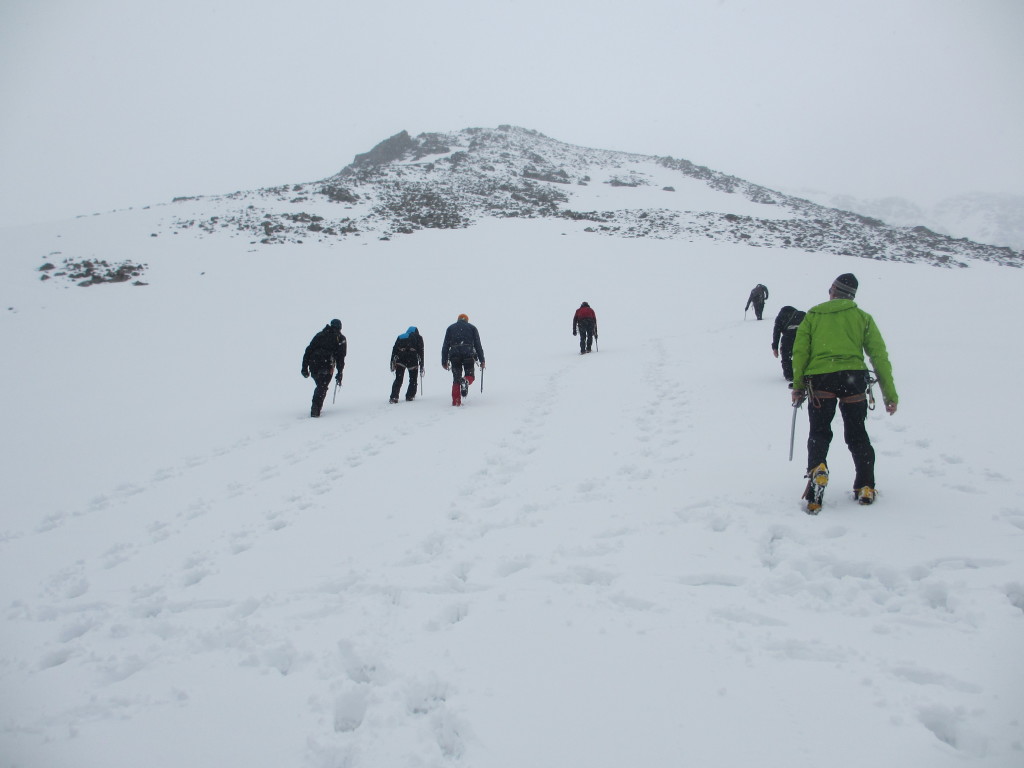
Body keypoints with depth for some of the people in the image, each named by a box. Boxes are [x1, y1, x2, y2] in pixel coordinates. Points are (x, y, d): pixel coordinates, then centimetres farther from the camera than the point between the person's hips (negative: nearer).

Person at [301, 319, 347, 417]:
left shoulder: (319, 335, 22)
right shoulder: (341, 339, 13)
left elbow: (308, 351, 14)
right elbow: (341, 357, 4)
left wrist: (304, 367, 13)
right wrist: (339, 373, 6)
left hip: (313, 365, 4)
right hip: (326, 366, -4)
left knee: (320, 385, 23)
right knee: (322, 387, -1)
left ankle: (317, 406, 20)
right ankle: (315, 409, -15)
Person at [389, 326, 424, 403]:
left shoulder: (400, 337, 24)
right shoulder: (418, 338, 18)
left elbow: (394, 350, 15)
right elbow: (420, 352, 10)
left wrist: (392, 362, 14)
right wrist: (421, 366, 11)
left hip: (400, 360, 2)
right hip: (412, 360, -2)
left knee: (398, 379, 5)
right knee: (413, 380, 15)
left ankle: (394, 397, -7)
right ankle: (409, 396, 13)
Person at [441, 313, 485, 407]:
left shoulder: (451, 328, 20)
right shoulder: (472, 328, 18)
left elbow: (445, 345, 13)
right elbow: (478, 345, 11)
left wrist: (444, 361, 12)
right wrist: (482, 361, 12)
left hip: (454, 355, 1)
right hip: (468, 355, -1)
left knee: (456, 379, 7)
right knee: (470, 376, 11)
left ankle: (456, 402, -3)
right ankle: (466, 381, -25)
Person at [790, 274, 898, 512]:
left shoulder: (812, 315, 13)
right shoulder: (862, 317, 13)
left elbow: (800, 352, 4)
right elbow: (879, 356, 8)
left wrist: (797, 387, 7)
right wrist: (890, 394, 9)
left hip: (820, 379, -1)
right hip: (854, 378, 1)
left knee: (819, 433, 8)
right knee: (857, 434, 14)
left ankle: (817, 470, -20)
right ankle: (865, 487, 12)